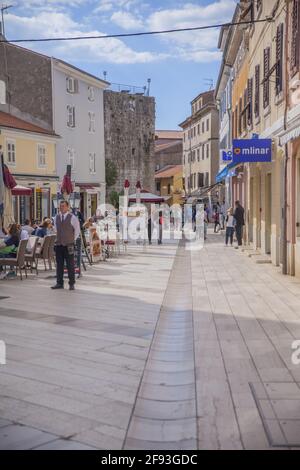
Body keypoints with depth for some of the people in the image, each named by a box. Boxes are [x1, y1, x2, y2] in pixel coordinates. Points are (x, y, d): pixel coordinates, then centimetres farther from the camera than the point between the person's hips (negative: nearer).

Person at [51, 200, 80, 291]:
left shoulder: (72, 218, -4)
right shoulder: (56, 217, 10)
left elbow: (77, 231, 5)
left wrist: (73, 240, 5)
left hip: (69, 245, -4)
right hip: (59, 244, 5)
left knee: (70, 265, -2)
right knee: (59, 264, 7)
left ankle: (71, 284, 4)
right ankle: (59, 283, 14)